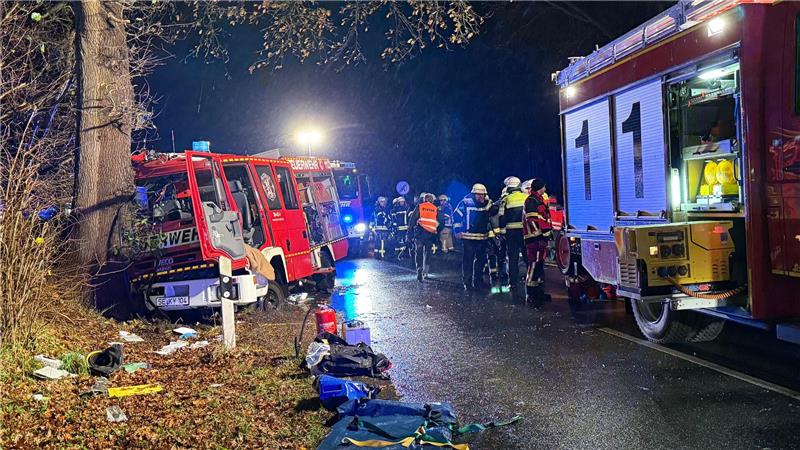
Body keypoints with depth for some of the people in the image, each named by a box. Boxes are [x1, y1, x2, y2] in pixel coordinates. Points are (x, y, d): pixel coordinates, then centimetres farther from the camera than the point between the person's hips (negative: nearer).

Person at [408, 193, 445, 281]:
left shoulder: (419, 207, 6)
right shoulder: (436, 209, 12)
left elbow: (412, 220, 0)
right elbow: (441, 222, 7)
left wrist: (411, 231, 3)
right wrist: (437, 231, 16)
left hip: (420, 232, -2)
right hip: (431, 234, 2)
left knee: (419, 253, 1)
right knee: (427, 254, 16)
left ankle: (419, 273, -11)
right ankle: (425, 273, 16)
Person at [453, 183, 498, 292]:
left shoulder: (487, 204, 7)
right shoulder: (465, 203, -7)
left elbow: (494, 213, 19)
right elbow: (456, 216, -4)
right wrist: (458, 230, -7)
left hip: (482, 237, 6)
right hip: (468, 237, -6)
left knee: (481, 259, 12)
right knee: (468, 260, -5)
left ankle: (478, 281, 25)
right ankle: (467, 283, 1)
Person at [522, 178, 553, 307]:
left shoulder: (539, 200, 21)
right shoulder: (532, 201, -13)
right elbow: (533, 221, -21)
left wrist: (548, 231, 27)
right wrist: (542, 235, -23)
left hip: (541, 237, 11)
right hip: (535, 238, -11)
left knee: (539, 265, 17)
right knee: (534, 265, -12)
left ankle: (539, 292, 26)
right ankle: (530, 295, -12)